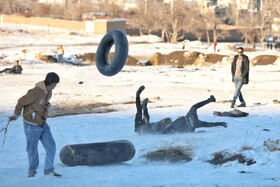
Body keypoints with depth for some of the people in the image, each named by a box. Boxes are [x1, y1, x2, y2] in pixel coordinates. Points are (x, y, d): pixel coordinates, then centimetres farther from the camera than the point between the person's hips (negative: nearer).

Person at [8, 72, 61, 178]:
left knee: (51, 146, 0)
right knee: (32, 149, 7)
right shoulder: (36, 92, -24)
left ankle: (49, 170, 10)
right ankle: (32, 171, 26)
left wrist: (47, 106, -4)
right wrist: (16, 115, -4)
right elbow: (21, 102, -15)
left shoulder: (49, 92, 1)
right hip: (32, 125, -7)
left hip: (42, 124, 7)